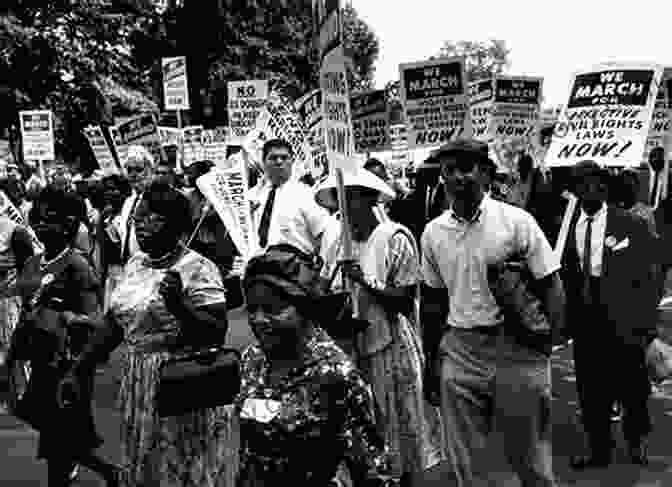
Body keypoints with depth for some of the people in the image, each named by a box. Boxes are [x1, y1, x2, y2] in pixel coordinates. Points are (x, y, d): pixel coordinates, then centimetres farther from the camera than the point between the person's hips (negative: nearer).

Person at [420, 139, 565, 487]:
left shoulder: (516, 221, -7)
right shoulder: (433, 233, 5)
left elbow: (551, 287, -5)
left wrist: (544, 341, -15)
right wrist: (432, 361, 15)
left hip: (518, 349, -3)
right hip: (458, 353, 3)